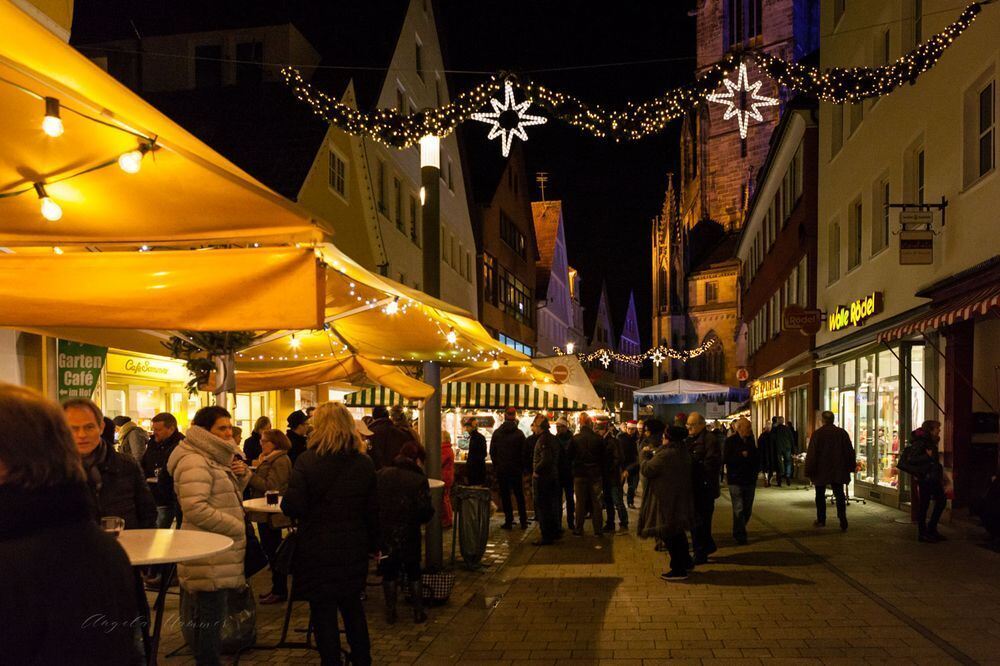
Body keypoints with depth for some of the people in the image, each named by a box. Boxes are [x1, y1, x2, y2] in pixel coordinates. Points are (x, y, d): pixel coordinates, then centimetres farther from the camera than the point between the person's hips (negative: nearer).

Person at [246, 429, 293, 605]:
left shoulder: (281, 461, -16)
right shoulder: (267, 459, 17)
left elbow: (270, 486, -23)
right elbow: (260, 482, 21)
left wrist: (249, 475, -24)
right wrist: (256, 468, 5)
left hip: (272, 515, -10)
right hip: (264, 514, 10)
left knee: (273, 552, -3)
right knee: (269, 551, 14)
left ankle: (280, 591, 5)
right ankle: (276, 588, 23)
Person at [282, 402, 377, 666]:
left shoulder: (307, 461, -15)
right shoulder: (364, 463, -2)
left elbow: (292, 508, -17)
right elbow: (373, 511, 3)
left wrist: (285, 500, 4)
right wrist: (372, 544, 14)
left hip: (317, 551, -4)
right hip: (354, 550, 4)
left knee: (323, 612, 8)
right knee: (353, 606, 20)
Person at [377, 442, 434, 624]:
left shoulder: (381, 474, -5)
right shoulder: (419, 479, -13)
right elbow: (426, 511, -15)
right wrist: (416, 519, 7)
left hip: (385, 533, 2)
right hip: (409, 534, -2)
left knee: (389, 572, 15)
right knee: (413, 572, 15)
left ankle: (391, 613, 20)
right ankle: (418, 612, 18)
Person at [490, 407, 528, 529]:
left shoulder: (497, 433, -3)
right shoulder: (519, 434, -7)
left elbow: (492, 452, 2)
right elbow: (523, 453, -4)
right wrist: (520, 466, 10)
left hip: (501, 469, 0)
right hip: (516, 469, 0)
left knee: (505, 496, 5)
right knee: (519, 496, 10)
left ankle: (509, 521, 3)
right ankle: (523, 521, 11)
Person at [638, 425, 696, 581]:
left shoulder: (665, 455, -25)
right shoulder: (684, 453, 6)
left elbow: (646, 470, -19)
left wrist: (646, 455, -3)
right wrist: (653, 454, 11)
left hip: (666, 500, -9)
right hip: (681, 498, 9)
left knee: (669, 535, 1)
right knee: (678, 532, 22)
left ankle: (678, 570, 6)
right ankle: (686, 562, 32)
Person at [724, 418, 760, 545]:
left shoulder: (751, 440, 9)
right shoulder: (730, 441, -8)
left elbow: (757, 457, 18)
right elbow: (725, 459, -15)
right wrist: (742, 455, -17)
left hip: (750, 480, 6)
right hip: (736, 481, -6)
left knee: (747, 509, 12)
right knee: (739, 509, -6)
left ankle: (738, 532, 28)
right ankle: (740, 535, 4)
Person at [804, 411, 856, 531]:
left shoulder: (817, 434, -11)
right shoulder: (842, 433, 0)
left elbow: (811, 454, -11)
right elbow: (850, 452, 6)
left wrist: (809, 471, -5)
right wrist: (851, 467, 15)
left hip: (821, 471, -3)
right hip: (838, 471, 3)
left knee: (820, 495, 10)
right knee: (839, 494, 4)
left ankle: (821, 520, 15)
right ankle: (843, 519, -9)